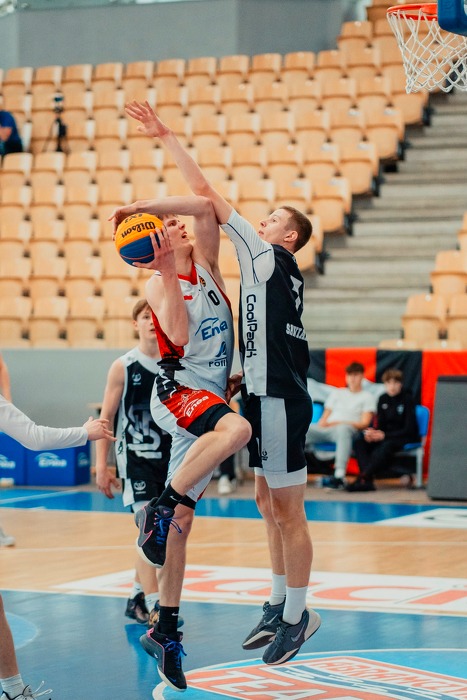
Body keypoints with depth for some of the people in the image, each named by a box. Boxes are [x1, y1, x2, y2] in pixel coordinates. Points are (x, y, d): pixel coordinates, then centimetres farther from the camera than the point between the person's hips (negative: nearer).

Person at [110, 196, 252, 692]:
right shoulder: (158, 284, 2)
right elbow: (179, 335, -16)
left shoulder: (206, 262, 14)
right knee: (237, 428, -37)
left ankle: (165, 631, 7)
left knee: (182, 520, 4)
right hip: (178, 389, -5)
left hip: (211, 398, 5)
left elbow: (204, 207, -4)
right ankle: (159, 507, -29)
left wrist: (139, 205, -8)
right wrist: (168, 272, -20)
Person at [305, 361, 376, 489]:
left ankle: (339, 476, -53)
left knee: (343, 429, -44)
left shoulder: (368, 397, 16)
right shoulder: (337, 393, 30)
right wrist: (322, 424, -3)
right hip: (326, 430, 4)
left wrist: (340, 423, -11)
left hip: (348, 429, -4)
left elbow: (364, 423, 3)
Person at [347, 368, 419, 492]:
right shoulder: (383, 399, 8)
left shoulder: (407, 399, -8)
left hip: (406, 437, -6)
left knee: (386, 446, -39)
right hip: (386, 436, 6)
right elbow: (380, 424, 9)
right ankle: (368, 481, -40)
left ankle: (363, 478, -49)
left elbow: (409, 429, -13)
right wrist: (372, 432, -16)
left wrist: (385, 435, -22)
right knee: (359, 442, -21)